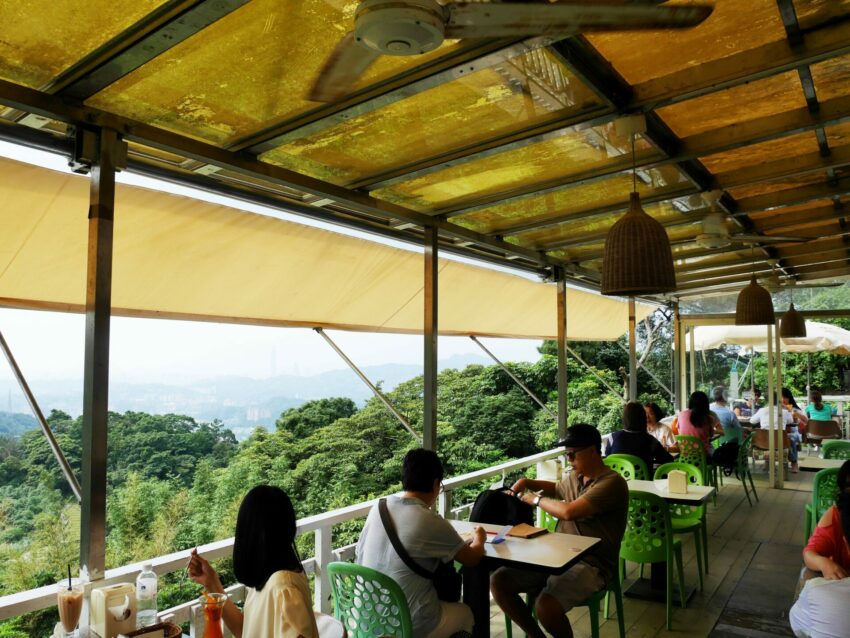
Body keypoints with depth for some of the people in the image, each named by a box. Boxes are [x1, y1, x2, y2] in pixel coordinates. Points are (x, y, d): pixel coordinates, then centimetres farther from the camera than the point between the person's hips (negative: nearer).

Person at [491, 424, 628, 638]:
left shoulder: (612, 483, -14)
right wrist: (527, 482, 19)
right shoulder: (574, 477, 12)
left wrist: (536, 499, -9)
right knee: (498, 581, -9)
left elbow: (569, 511, -25)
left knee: (545, 606, -32)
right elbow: (557, 488, 37)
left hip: (591, 564, -8)